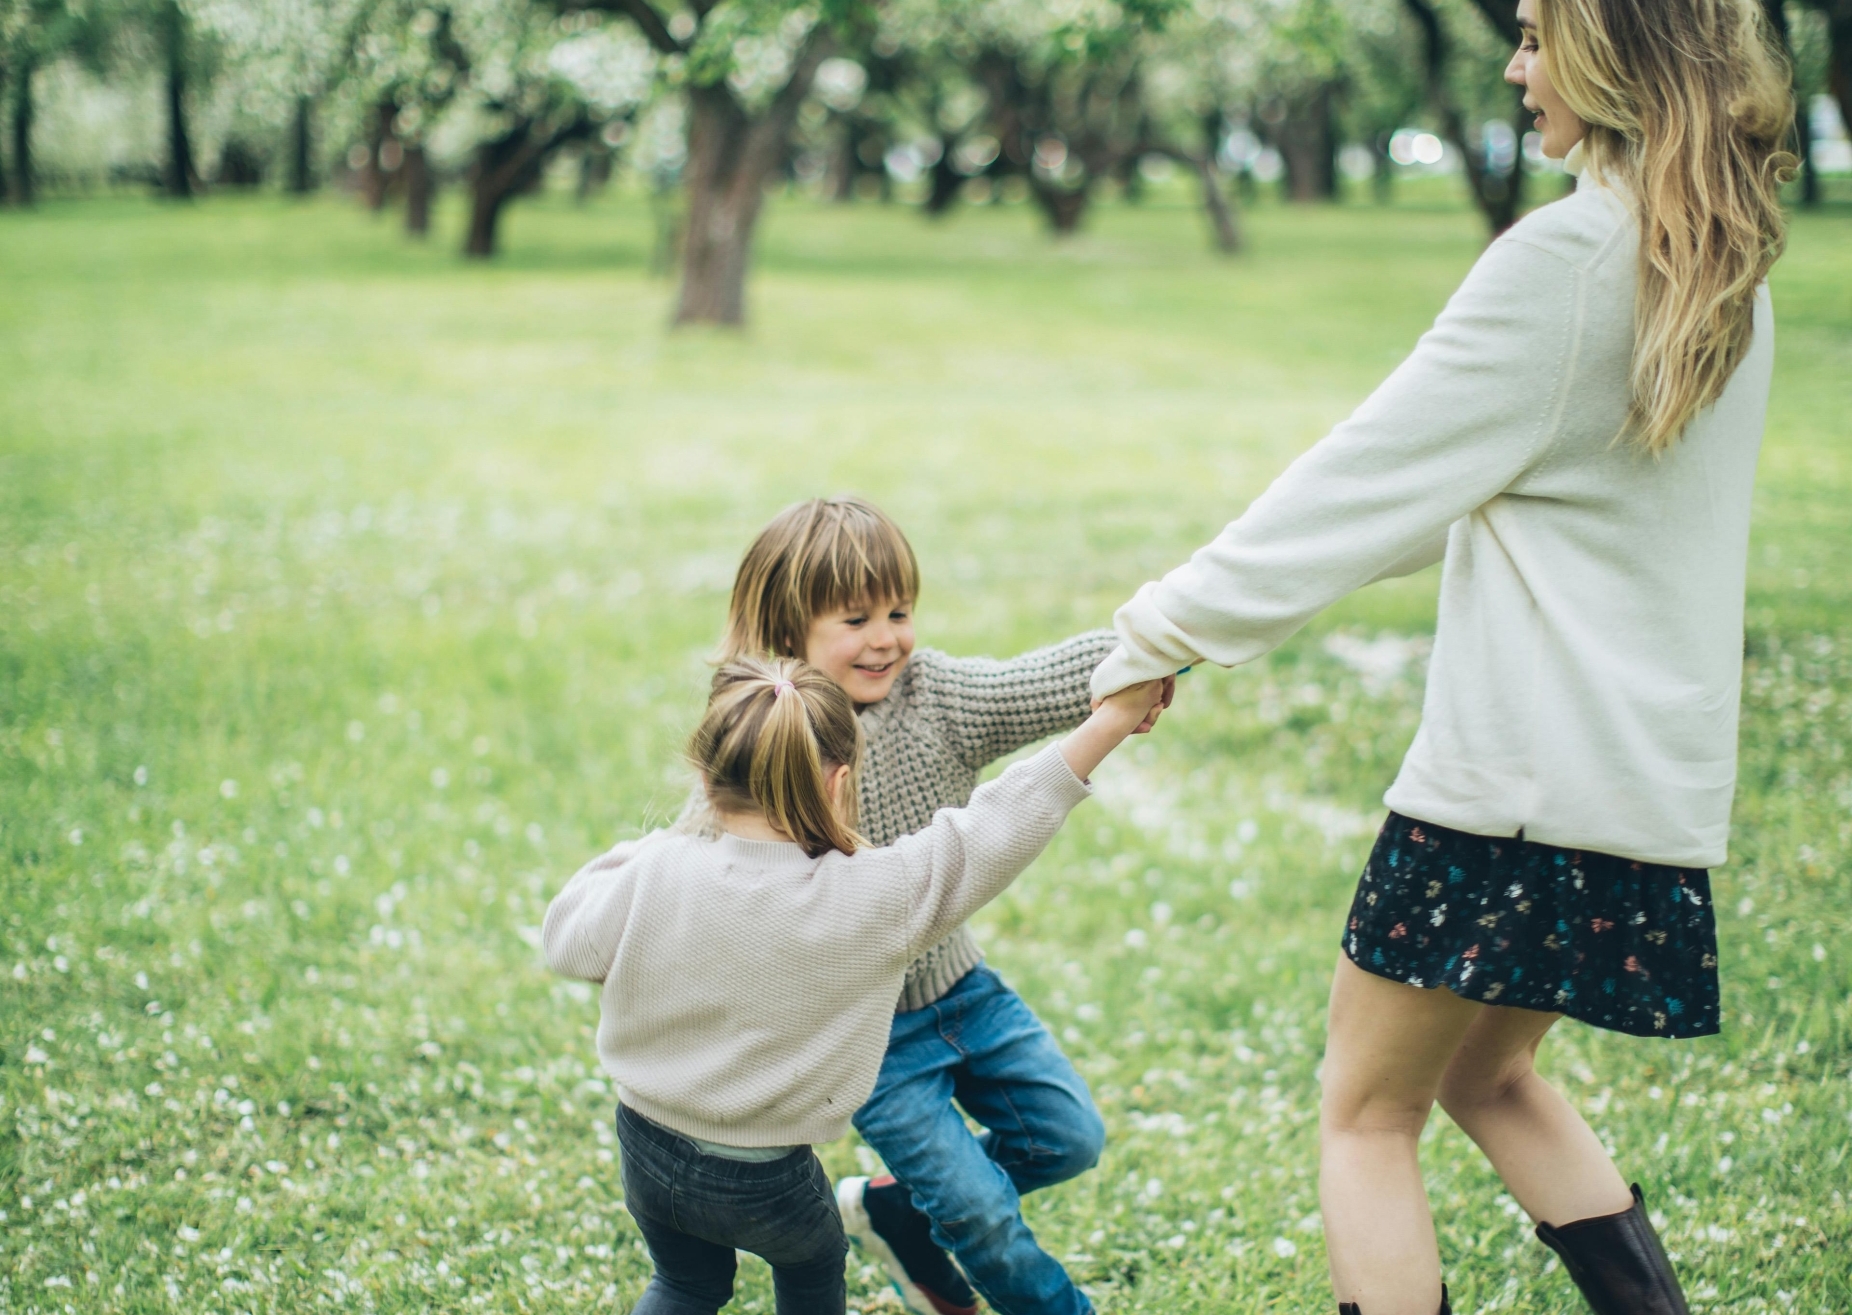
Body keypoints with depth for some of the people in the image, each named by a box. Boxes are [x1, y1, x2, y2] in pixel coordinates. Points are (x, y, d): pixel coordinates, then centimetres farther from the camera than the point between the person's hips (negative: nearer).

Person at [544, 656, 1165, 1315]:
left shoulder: (658, 874, -19)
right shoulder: (879, 898, -24)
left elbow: (567, 940, -3)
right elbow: (1000, 827, -19)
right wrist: (1112, 718, -13)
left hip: (648, 1149, 2)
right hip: (764, 1184, -2)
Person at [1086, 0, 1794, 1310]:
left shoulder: (1569, 254, -16)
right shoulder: (1729, 267, 11)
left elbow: (1376, 475, -13)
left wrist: (1168, 625, -4)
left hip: (1524, 772, -8)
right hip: (1662, 772, 9)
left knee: (1369, 1114, 6)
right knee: (1487, 1073, 26)